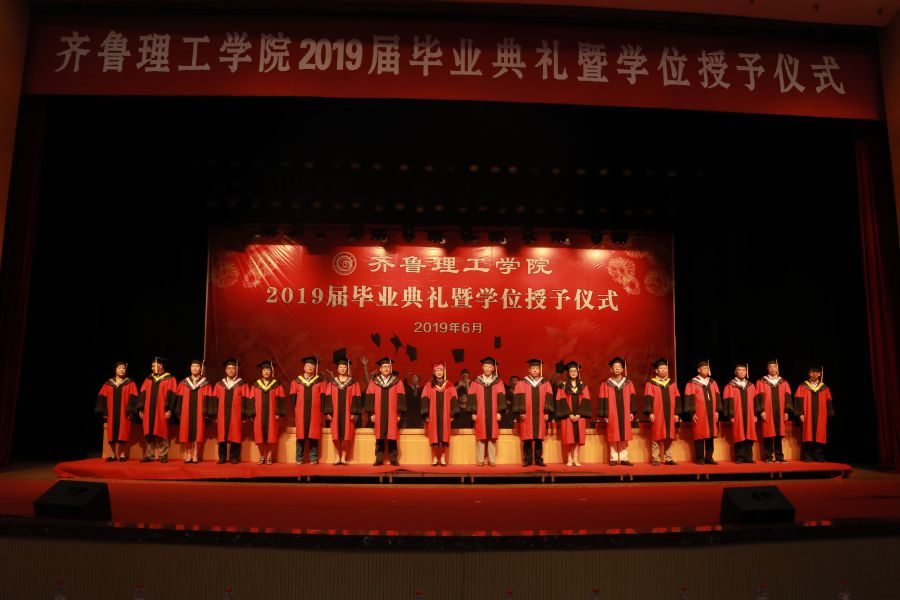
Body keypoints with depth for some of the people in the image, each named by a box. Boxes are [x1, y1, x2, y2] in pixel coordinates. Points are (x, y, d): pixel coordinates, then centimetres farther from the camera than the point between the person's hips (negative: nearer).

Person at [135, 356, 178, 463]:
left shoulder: (169, 379, 1)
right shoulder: (149, 379, 15)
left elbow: (171, 395, -6)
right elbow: (142, 394, 11)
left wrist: (169, 409, -15)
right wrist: (140, 409, 3)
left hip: (161, 412, -4)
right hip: (149, 411, 5)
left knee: (161, 434, -2)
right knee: (149, 433, 6)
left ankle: (163, 456, 4)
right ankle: (150, 455, 13)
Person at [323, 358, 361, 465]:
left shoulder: (353, 382, 5)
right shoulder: (332, 382, 8)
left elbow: (356, 397, 0)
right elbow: (328, 397, 4)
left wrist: (354, 412, -9)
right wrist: (328, 412, -5)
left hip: (347, 412, -1)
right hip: (335, 412, 1)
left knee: (346, 435, -2)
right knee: (336, 435, 0)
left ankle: (343, 457, 4)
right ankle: (337, 457, 6)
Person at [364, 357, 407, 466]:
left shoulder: (397, 382, 4)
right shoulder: (374, 382, 7)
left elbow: (400, 398, 1)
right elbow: (370, 398, 3)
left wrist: (399, 413, -5)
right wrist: (371, 413, -4)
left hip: (392, 414, -1)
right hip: (378, 414, 1)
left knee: (392, 436, 0)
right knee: (379, 437, 3)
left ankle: (393, 459, 6)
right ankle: (379, 459, 8)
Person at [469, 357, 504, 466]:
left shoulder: (498, 382, 6)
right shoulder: (476, 382, 4)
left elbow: (501, 397, 3)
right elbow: (472, 397, 1)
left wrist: (499, 412, -5)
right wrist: (473, 412, -5)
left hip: (493, 414, 1)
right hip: (480, 414, -1)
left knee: (492, 437, 2)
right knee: (480, 436, 1)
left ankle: (492, 460, 8)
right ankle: (480, 460, 7)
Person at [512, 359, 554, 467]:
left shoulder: (545, 383, 9)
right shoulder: (522, 383, 4)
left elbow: (548, 398, 6)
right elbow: (518, 397, -1)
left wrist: (547, 412, -2)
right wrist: (521, 411, -9)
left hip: (540, 415, 2)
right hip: (526, 415, -1)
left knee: (539, 438, 3)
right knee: (527, 439, 0)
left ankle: (538, 460, 11)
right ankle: (527, 460, 7)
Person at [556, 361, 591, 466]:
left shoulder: (582, 385, 8)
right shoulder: (563, 385, 3)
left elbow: (585, 401, 2)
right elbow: (562, 401, -4)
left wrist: (579, 414, -10)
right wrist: (569, 414, -13)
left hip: (579, 416, 2)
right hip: (567, 416, -2)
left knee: (578, 436, -1)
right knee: (568, 437, -4)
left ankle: (575, 459, 3)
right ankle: (569, 459, 1)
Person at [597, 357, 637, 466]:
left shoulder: (628, 383, 8)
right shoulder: (606, 384, 2)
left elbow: (632, 398, 8)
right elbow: (603, 400, 0)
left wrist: (632, 412, 0)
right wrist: (605, 415, -5)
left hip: (625, 414, 2)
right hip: (612, 415, -2)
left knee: (624, 437, 3)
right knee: (613, 437, 0)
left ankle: (624, 458, 8)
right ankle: (613, 458, 7)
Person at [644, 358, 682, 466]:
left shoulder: (672, 383, 13)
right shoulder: (651, 384, 1)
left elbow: (677, 399, 11)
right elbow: (648, 399, -5)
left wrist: (677, 413, 3)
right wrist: (650, 412, -14)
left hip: (670, 415, 4)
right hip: (657, 416, -4)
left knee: (668, 438, 6)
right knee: (656, 437, -1)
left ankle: (668, 458, 14)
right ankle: (655, 459, 4)